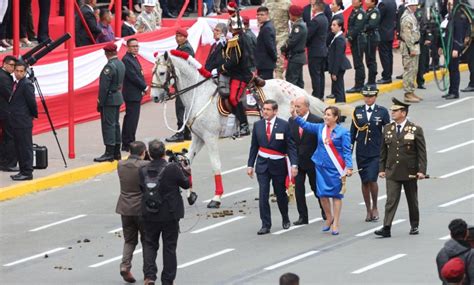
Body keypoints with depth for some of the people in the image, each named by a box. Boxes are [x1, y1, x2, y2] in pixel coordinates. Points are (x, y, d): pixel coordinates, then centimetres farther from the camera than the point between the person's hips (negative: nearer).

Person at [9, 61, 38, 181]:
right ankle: (23, 171, 20)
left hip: (24, 123, -9)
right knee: (19, 148, 14)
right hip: (16, 122, 9)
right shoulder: (16, 83, 13)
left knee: (26, 148, -4)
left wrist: (34, 115, -1)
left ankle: (27, 173, -1)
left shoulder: (27, 85, -14)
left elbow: (32, 102, -14)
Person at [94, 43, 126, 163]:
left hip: (109, 99, -9)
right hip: (118, 98, 9)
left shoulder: (110, 66, -20)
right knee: (115, 124, 15)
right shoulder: (121, 64, 8)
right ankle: (116, 152, 20)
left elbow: (104, 86, -20)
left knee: (108, 125, -6)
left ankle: (109, 153, -7)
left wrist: (100, 102, -16)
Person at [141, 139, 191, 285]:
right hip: (170, 215, -2)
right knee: (169, 247, 11)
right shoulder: (173, 169, -18)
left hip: (149, 215, 2)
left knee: (150, 244, 16)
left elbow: (142, 189, 4)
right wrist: (185, 172, 12)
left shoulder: (143, 171, -8)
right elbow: (186, 184, -6)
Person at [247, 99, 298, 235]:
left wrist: (294, 164, -17)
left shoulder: (284, 125, -7)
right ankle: (265, 225, -3)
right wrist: (250, 165, 6)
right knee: (263, 195, -7)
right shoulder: (258, 125, 2)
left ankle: (285, 219, 36)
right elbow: (254, 147, 8)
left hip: (278, 164, -2)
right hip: (262, 164, 2)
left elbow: (291, 146, -8)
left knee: (280, 194, 11)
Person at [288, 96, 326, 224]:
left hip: (312, 161, -3)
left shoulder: (317, 121, -9)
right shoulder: (292, 121, 4)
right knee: (298, 189, 0)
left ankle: (324, 211, 33)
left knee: (316, 187, 11)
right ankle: (303, 216, 7)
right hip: (297, 160, 3)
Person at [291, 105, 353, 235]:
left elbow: (347, 151, -8)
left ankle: (335, 223, 8)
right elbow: (307, 126, 0)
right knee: (322, 194, 4)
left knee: (336, 195, 2)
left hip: (335, 168, -4)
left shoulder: (343, 132, -7)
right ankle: (329, 218, 25)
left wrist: (349, 167, -15)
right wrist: (295, 117, -14)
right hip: (321, 166, 4)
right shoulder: (320, 128, 6)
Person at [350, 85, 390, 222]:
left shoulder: (382, 112, -1)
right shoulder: (358, 111, 6)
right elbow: (353, 131, 8)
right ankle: (368, 210, 17)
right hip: (361, 152, 3)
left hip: (376, 151, -3)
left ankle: (375, 207, 6)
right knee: (364, 181, 6)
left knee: (372, 179, -14)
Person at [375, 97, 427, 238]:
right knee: (391, 200, -7)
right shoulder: (387, 129, 6)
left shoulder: (416, 130, -6)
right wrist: (381, 169, 6)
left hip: (410, 172, -2)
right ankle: (386, 228, -13)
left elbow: (422, 152, -6)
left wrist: (421, 170, -13)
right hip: (392, 172, 2)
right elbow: (383, 151, 11)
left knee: (412, 200, 11)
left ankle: (414, 226, 26)